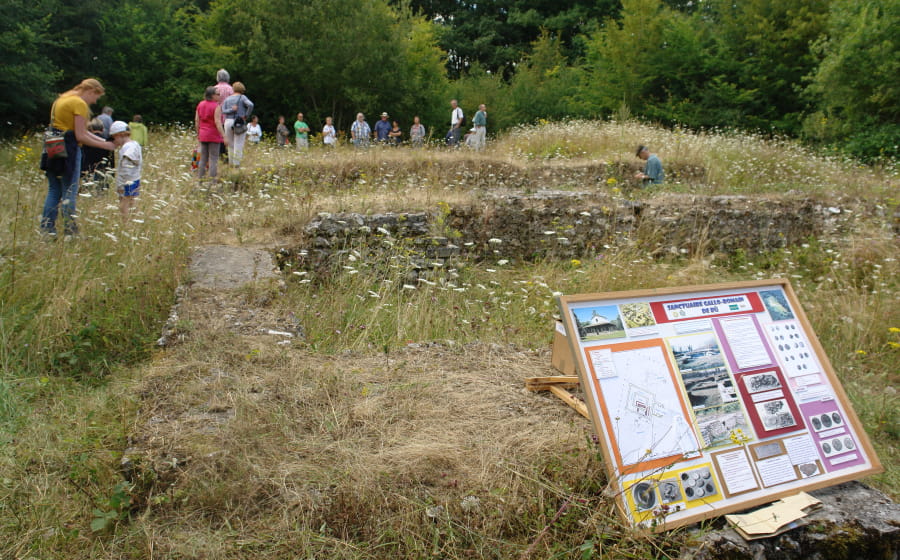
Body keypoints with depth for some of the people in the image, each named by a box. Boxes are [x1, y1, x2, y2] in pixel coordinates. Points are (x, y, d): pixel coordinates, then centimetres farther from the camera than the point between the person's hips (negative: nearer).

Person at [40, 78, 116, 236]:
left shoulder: (61, 99, 19)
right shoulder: (80, 104, -11)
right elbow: (80, 137, -15)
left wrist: (103, 140, 13)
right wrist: (104, 145, -6)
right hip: (68, 148, -9)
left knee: (53, 191, 12)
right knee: (69, 193, -3)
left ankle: (46, 230, 14)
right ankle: (70, 232, 0)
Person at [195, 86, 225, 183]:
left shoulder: (200, 104, 9)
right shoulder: (216, 106, -11)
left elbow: (196, 120, 11)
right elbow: (217, 122, -18)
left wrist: (198, 133, 20)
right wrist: (224, 136, -19)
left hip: (203, 135, 6)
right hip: (214, 136, -6)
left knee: (203, 159, 12)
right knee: (213, 159, -3)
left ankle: (200, 179, 14)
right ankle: (212, 181, -4)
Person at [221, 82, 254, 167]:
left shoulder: (227, 99, 13)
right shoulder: (242, 97, 0)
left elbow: (223, 111, 0)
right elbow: (250, 105, -18)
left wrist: (231, 110, -12)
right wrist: (246, 115, -10)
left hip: (228, 122, 4)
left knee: (230, 144, 14)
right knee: (238, 144, -1)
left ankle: (231, 162, 18)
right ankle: (236, 163, -4)